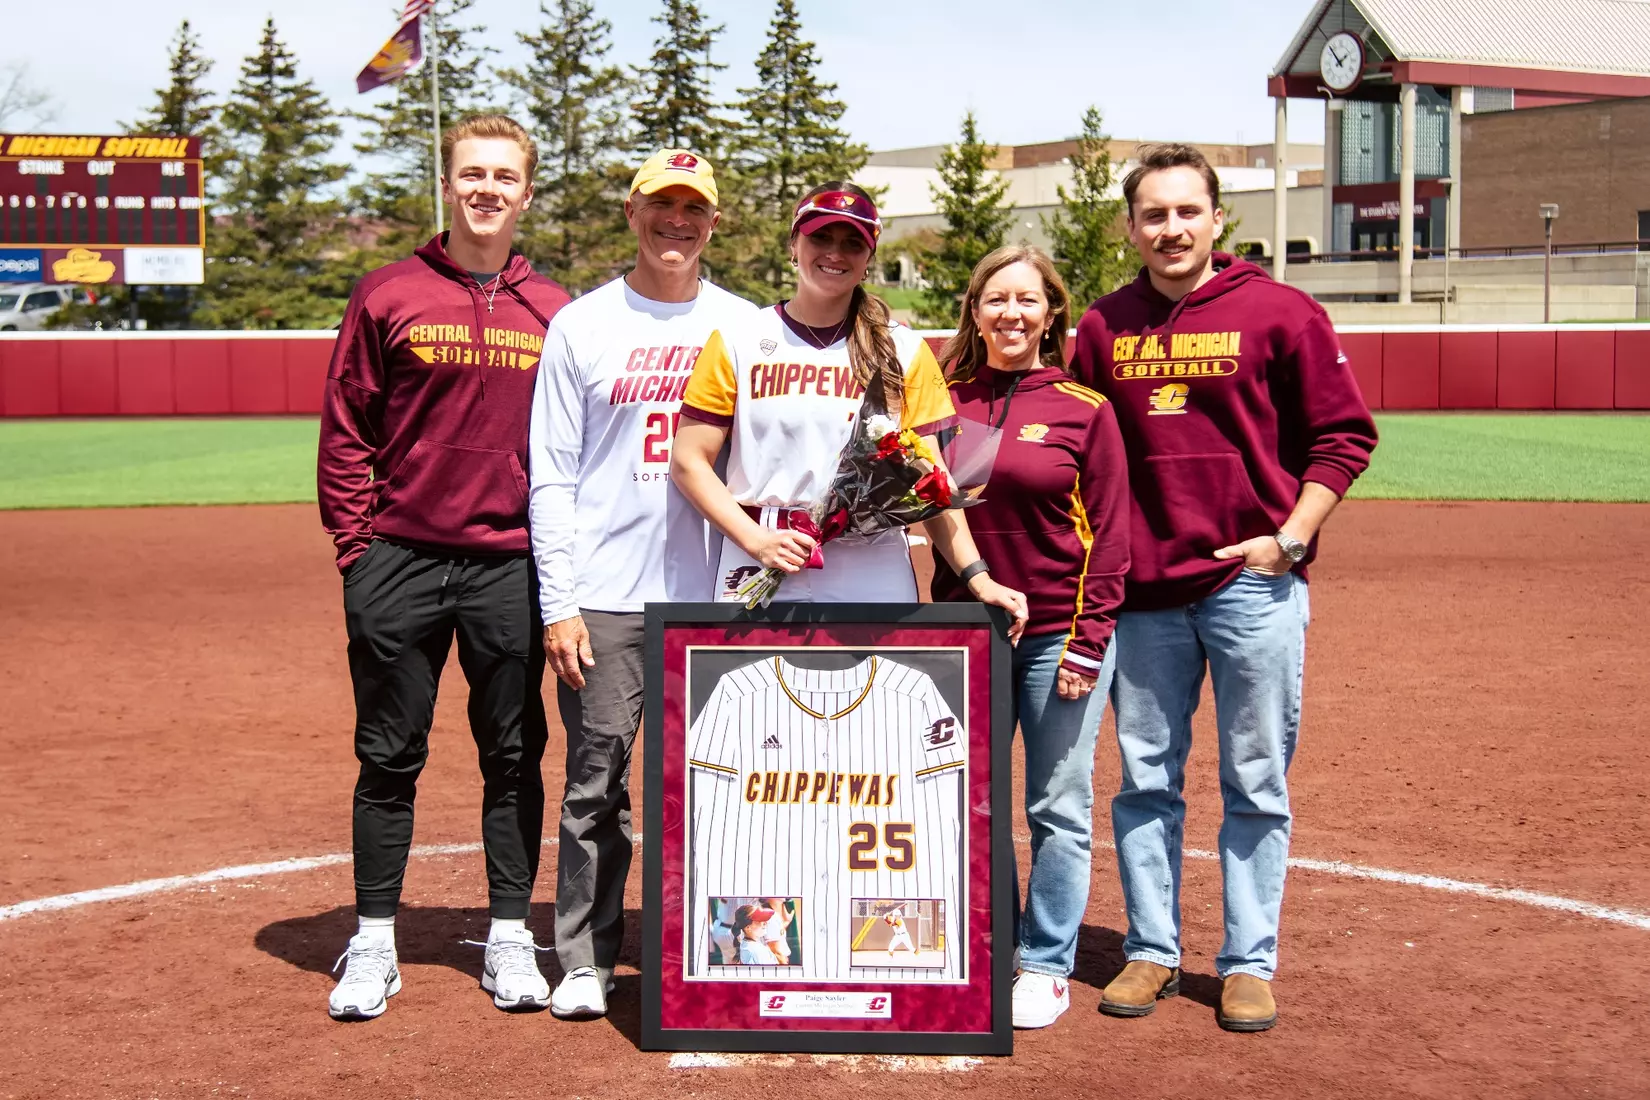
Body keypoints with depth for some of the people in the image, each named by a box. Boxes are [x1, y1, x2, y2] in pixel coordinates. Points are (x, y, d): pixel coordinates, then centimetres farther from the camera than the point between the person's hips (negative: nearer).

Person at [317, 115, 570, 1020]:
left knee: (514, 756, 7)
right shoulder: (388, 297, 2)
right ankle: (373, 944, 15)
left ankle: (509, 941, 18)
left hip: (511, 567, 1)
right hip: (399, 561, -1)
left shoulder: (553, 312, 7)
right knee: (390, 756, 5)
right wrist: (356, 548, -4)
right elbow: (345, 433, 2)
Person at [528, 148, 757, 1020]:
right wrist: (557, 603, -7)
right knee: (598, 780, 2)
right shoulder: (582, 326, 4)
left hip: (715, 595, 2)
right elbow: (551, 476, 1)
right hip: (605, 595, -2)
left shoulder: (744, 327, 9)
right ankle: (584, 962, 12)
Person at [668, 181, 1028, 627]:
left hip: (875, 585, 0)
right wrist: (757, 540, -9)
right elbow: (689, 462, 4)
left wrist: (977, 577, -8)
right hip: (760, 582, 0)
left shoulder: (903, 352, 9)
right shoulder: (737, 344, 6)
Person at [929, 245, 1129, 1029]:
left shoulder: (1085, 409, -3)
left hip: (1057, 633, -3)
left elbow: (1107, 534, -4)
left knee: (1059, 809, 3)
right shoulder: (947, 403, 5)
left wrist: (1087, 640, -9)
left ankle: (1045, 967, 14)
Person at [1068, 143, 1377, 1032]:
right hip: (1140, 589, 3)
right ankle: (1152, 951, 21)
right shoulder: (1104, 327, 8)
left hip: (1251, 583, -3)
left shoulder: (1278, 313, -2)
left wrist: (1290, 538, -8)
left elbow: (1344, 434, 0)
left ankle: (1250, 962, 14)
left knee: (1256, 785, 4)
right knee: (1145, 781, 9)